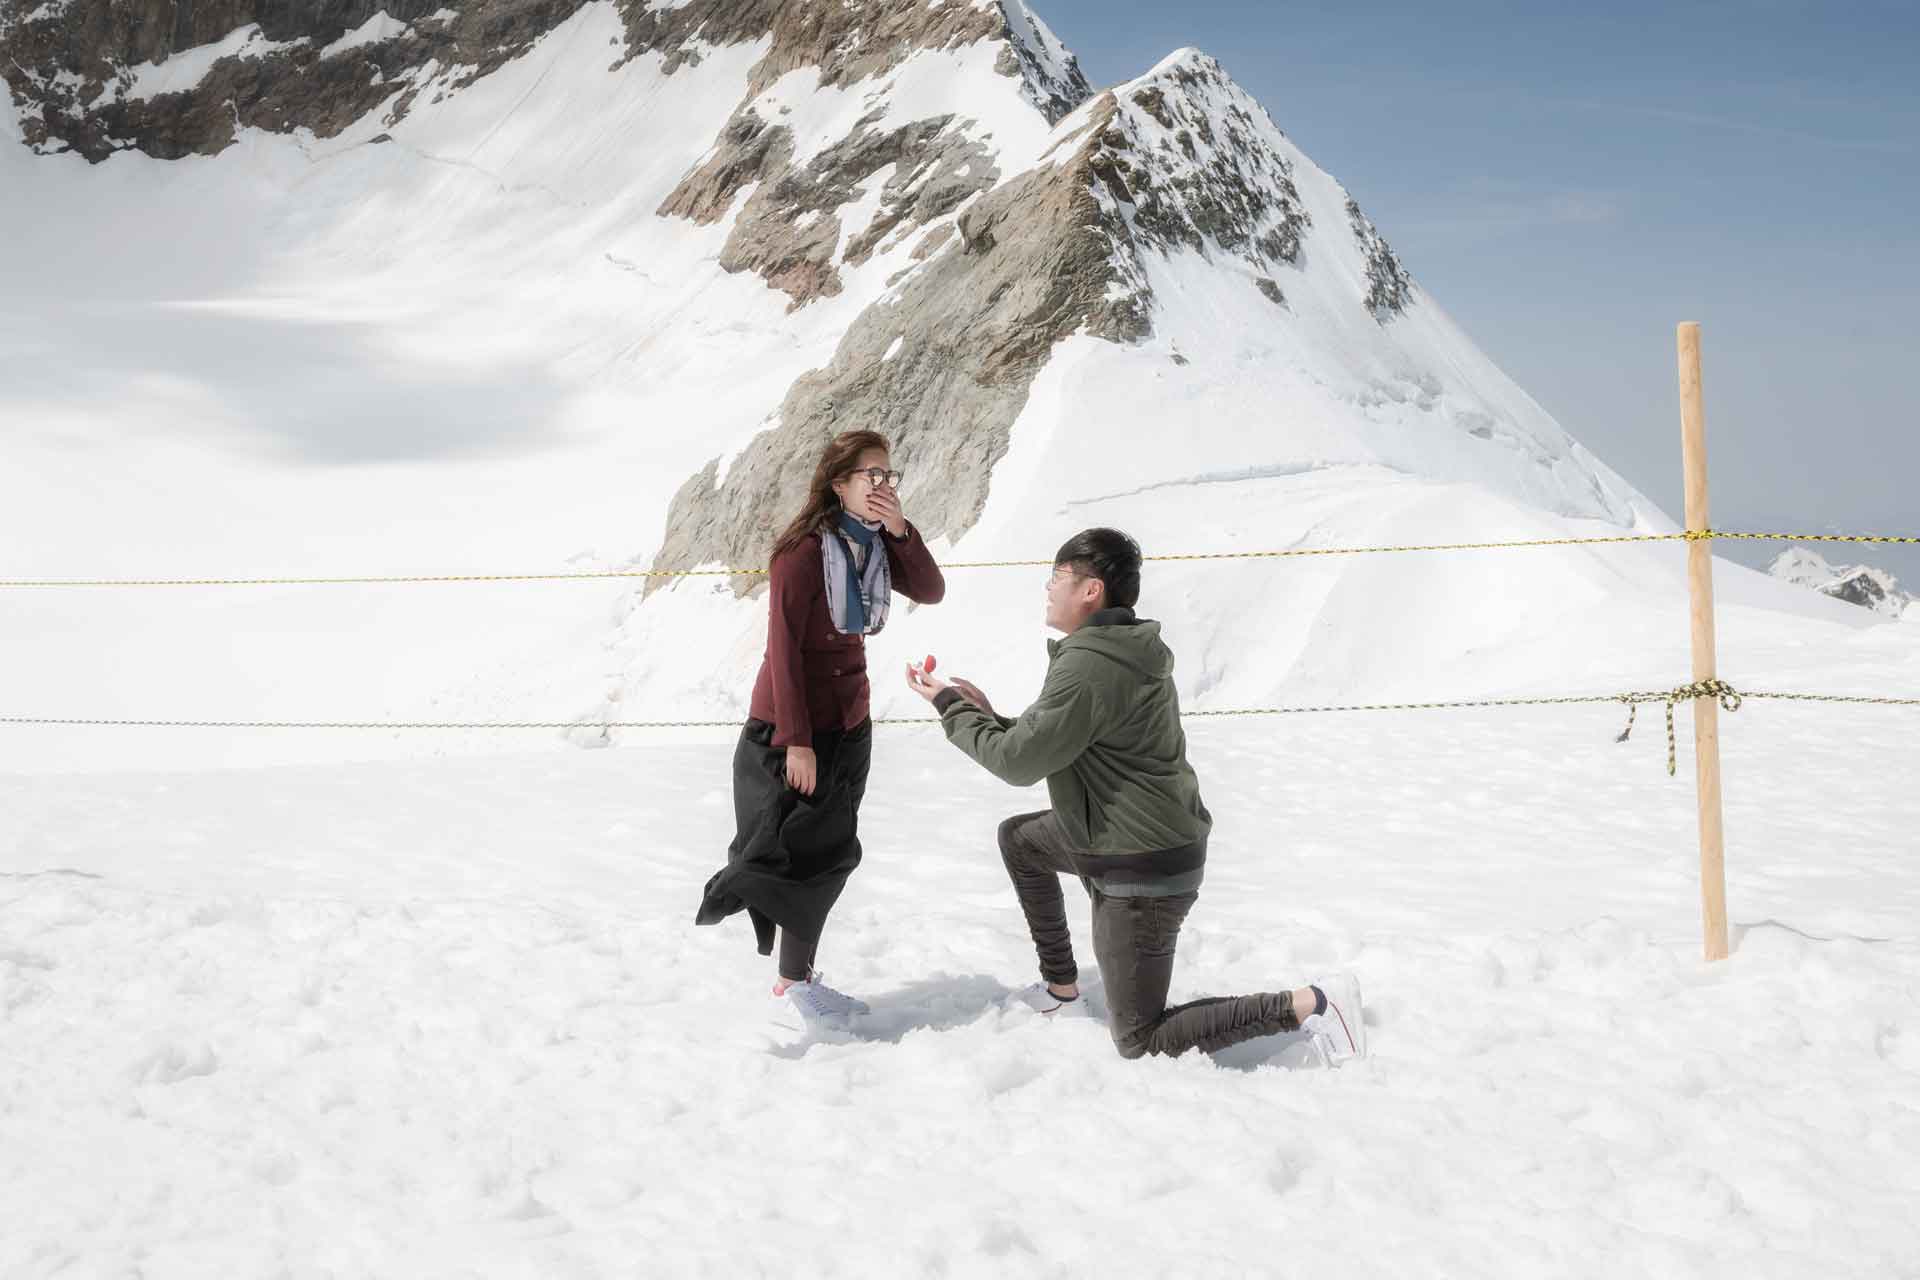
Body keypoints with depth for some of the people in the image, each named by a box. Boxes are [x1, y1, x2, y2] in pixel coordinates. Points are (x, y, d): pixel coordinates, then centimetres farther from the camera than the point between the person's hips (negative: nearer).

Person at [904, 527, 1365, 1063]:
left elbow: (1019, 762, -18)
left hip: (1141, 874, -10)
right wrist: (987, 717, 9)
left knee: (1139, 1042, 0)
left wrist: (950, 707, -6)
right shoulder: (1128, 651, 7)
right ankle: (1061, 988, 34)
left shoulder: (1087, 665, -24)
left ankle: (1309, 1004, -6)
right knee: (1018, 838, 28)